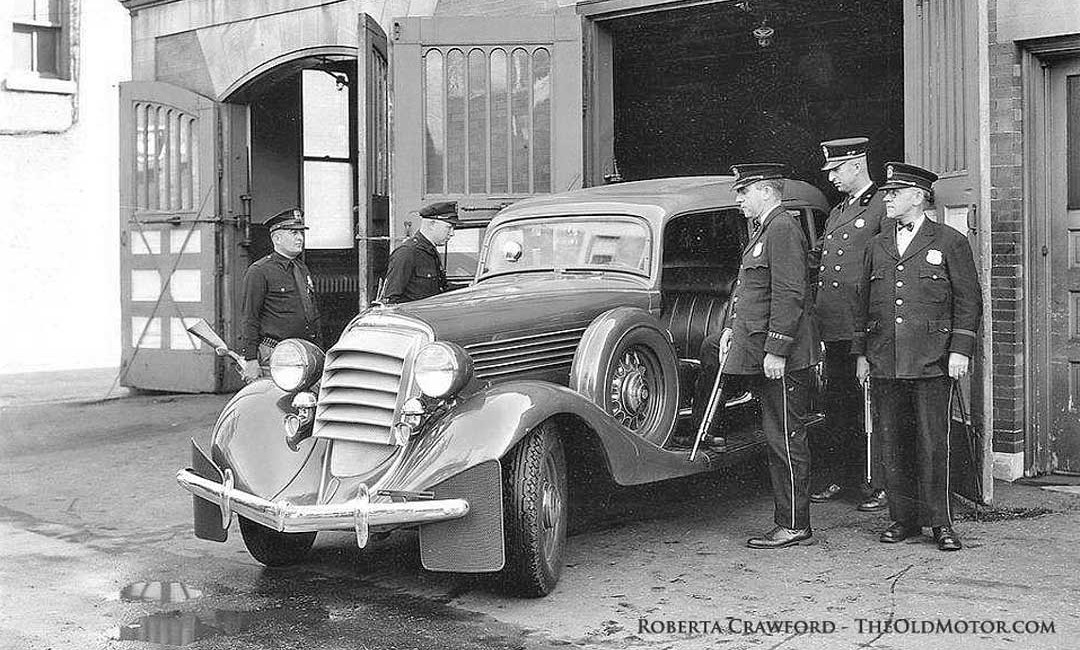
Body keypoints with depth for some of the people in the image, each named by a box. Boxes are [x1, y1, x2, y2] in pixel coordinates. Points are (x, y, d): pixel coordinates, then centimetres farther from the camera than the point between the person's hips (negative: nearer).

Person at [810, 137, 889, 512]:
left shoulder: (883, 208, -5)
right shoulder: (836, 213, 20)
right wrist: (818, 317, 15)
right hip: (833, 326, 8)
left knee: (870, 404, -4)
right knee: (836, 403, 13)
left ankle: (880, 487, 2)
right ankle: (836, 478, 22)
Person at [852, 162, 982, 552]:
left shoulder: (950, 243, 3)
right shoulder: (877, 247, 16)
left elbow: (968, 301, 1)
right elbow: (864, 303, 18)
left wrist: (960, 349, -8)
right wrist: (861, 353, 13)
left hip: (932, 363, -4)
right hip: (884, 365, 4)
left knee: (932, 444, -3)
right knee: (892, 445, 6)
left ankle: (940, 523, 6)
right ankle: (904, 519, 16)